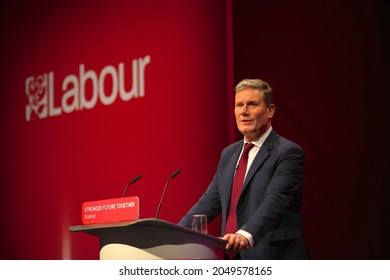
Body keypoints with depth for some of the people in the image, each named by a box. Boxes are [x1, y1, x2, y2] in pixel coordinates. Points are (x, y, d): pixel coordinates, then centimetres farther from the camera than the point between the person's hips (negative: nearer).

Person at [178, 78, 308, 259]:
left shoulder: (288, 153, -7)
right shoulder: (229, 154, 16)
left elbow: (274, 202, -21)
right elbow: (210, 202, 13)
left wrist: (246, 235, -38)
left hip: (274, 260, -6)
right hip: (232, 260, 6)